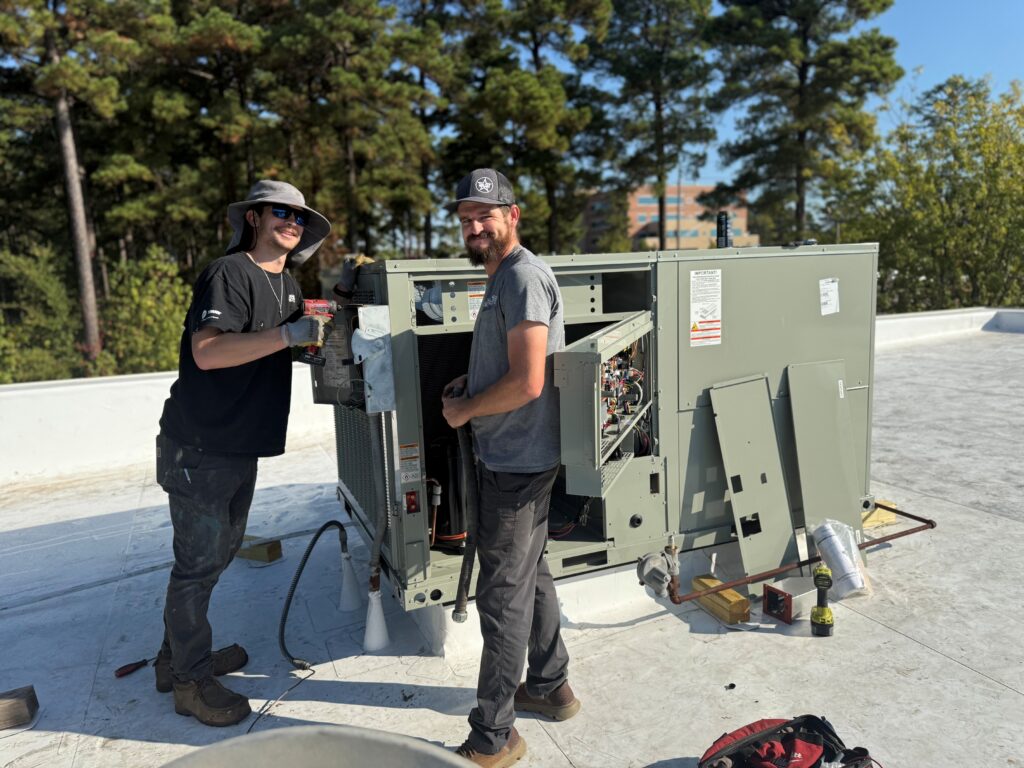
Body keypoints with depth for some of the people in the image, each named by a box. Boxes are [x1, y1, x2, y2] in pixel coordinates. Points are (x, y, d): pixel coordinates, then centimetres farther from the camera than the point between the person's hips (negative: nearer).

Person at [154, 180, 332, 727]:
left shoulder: (287, 287, 13)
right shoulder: (228, 274, -15)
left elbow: (299, 344, 25)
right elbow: (208, 351, -28)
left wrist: (323, 335, 6)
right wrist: (289, 335, -30)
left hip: (241, 445, 10)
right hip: (199, 446, -9)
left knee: (221, 549, 19)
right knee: (199, 562, 1)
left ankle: (178, 657, 38)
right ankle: (191, 682, 18)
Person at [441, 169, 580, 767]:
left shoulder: (523, 276, -17)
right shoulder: (504, 277, 15)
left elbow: (526, 382, -25)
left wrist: (463, 410, -11)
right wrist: (469, 384, 10)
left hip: (516, 461, -11)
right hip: (521, 456, 11)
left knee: (503, 596, 0)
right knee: (530, 575, 22)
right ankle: (550, 686, 40)